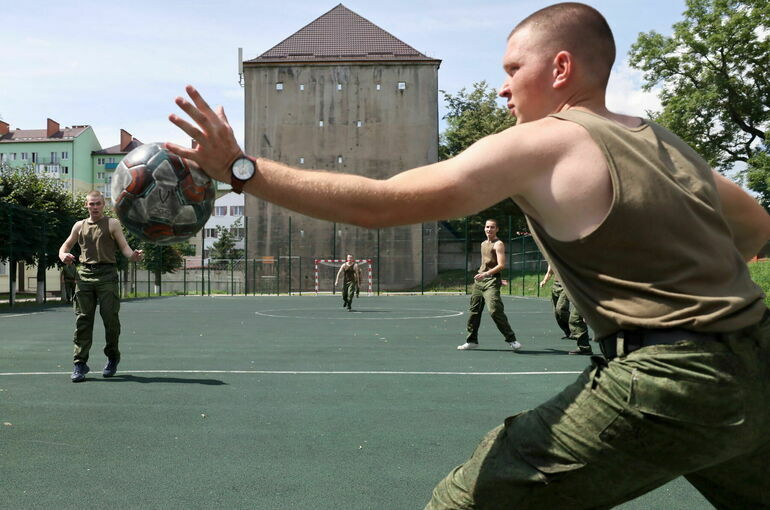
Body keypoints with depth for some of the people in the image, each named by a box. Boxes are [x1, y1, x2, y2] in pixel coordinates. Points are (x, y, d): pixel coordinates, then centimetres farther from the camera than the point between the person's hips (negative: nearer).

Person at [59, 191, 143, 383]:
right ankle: (80, 363, 2)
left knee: (110, 318, -3)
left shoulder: (112, 224, 7)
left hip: (107, 275, -3)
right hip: (85, 274, 3)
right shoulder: (79, 226, 17)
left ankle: (112, 358, 17)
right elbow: (65, 246, 24)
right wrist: (63, 255, 0)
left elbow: (124, 247, 1)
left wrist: (133, 255, -22)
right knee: (83, 320, -1)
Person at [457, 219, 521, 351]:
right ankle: (472, 341, 20)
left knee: (495, 310, -19)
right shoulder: (483, 244, 19)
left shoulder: (498, 244, -7)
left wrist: (486, 274, -24)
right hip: (479, 280, 8)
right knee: (474, 310, 9)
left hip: (491, 281, -8)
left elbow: (501, 265, -17)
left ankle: (511, 340, -11)